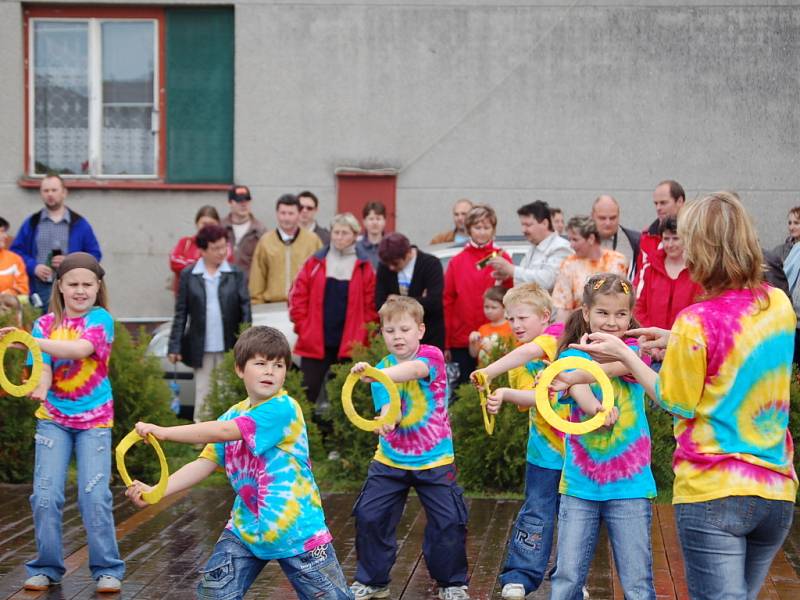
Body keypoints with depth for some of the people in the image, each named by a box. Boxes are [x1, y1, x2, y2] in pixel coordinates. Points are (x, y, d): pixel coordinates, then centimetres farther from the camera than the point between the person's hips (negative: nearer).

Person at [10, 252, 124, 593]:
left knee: (95, 495, -10)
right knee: (45, 495, -5)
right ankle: (47, 567, 11)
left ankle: (107, 569, 3)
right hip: (53, 418, 2)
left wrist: (31, 341, -35)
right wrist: (39, 389, -31)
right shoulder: (46, 323, 3)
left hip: (94, 420, -2)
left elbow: (80, 349, -25)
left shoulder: (101, 319, -6)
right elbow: (44, 368, -8)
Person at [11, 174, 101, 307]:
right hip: (39, 290, 1)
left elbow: (94, 254, 8)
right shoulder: (31, 224, 12)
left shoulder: (79, 224, 8)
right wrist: (33, 266, -7)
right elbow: (15, 251, 11)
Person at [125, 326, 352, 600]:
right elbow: (205, 463, -1)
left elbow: (222, 432, -26)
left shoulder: (283, 408, -19)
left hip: (296, 531, -6)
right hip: (245, 526, 6)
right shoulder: (234, 414, 4)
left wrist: (163, 432, -26)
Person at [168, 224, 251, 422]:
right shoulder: (188, 275, 2)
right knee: (203, 396, 5)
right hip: (201, 348, 0)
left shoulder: (236, 274, 2)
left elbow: (245, 309, 1)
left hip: (229, 348, 0)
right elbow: (181, 313, 3)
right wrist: (175, 346, -1)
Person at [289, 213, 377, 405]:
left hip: (350, 345, -1)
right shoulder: (315, 263, 4)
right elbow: (298, 297, 4)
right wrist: (303, 328, -2)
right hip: (315, 343, 1)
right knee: (309, 393, 2)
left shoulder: (364, 267, 2)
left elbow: (371, 305, 2)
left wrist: (363, 335, -5)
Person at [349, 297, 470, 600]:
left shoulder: (431, 355, -11)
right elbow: (386, 410, -11)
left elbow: (414, 369, -35)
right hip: (390, 460, 3)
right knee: (369, 516, -1)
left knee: (449, 522, -5)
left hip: (434, 460, -3)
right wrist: (384, 421, -36)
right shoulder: (382, 368, 0)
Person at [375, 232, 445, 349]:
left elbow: (434, 302, -20)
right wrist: (418, 302, -15)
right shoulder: (384, 267, 2)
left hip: (430, 339, -3)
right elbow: (379, 304, -5)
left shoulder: (431, 264, -9)